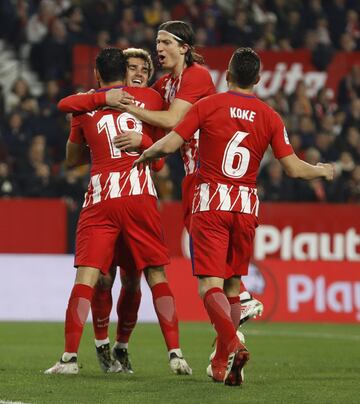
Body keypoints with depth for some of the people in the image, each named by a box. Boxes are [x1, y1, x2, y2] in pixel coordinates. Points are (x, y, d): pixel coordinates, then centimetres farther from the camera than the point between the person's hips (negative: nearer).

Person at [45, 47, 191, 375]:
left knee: (86, 276, -3)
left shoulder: (84, 106, 9)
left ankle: (70, 356, -10)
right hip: (141, 194, 1)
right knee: (157, 275, 7)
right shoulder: (149, 98, 8)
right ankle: (176, 353, 2)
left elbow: (72, 158, 20)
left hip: (101, 199, -1)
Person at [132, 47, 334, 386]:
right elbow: (294, 168, -1)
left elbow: (168, 145, -8)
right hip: (246, 207, 3)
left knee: (210, 285, -7)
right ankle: (222, 364, 20)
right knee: (233, 283, 17)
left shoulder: (208, 106, -3)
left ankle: (232, 344, -32)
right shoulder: (270, 117, 3)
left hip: (210, 204, -3)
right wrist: (323, 171, 19)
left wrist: (145, 155, 13)